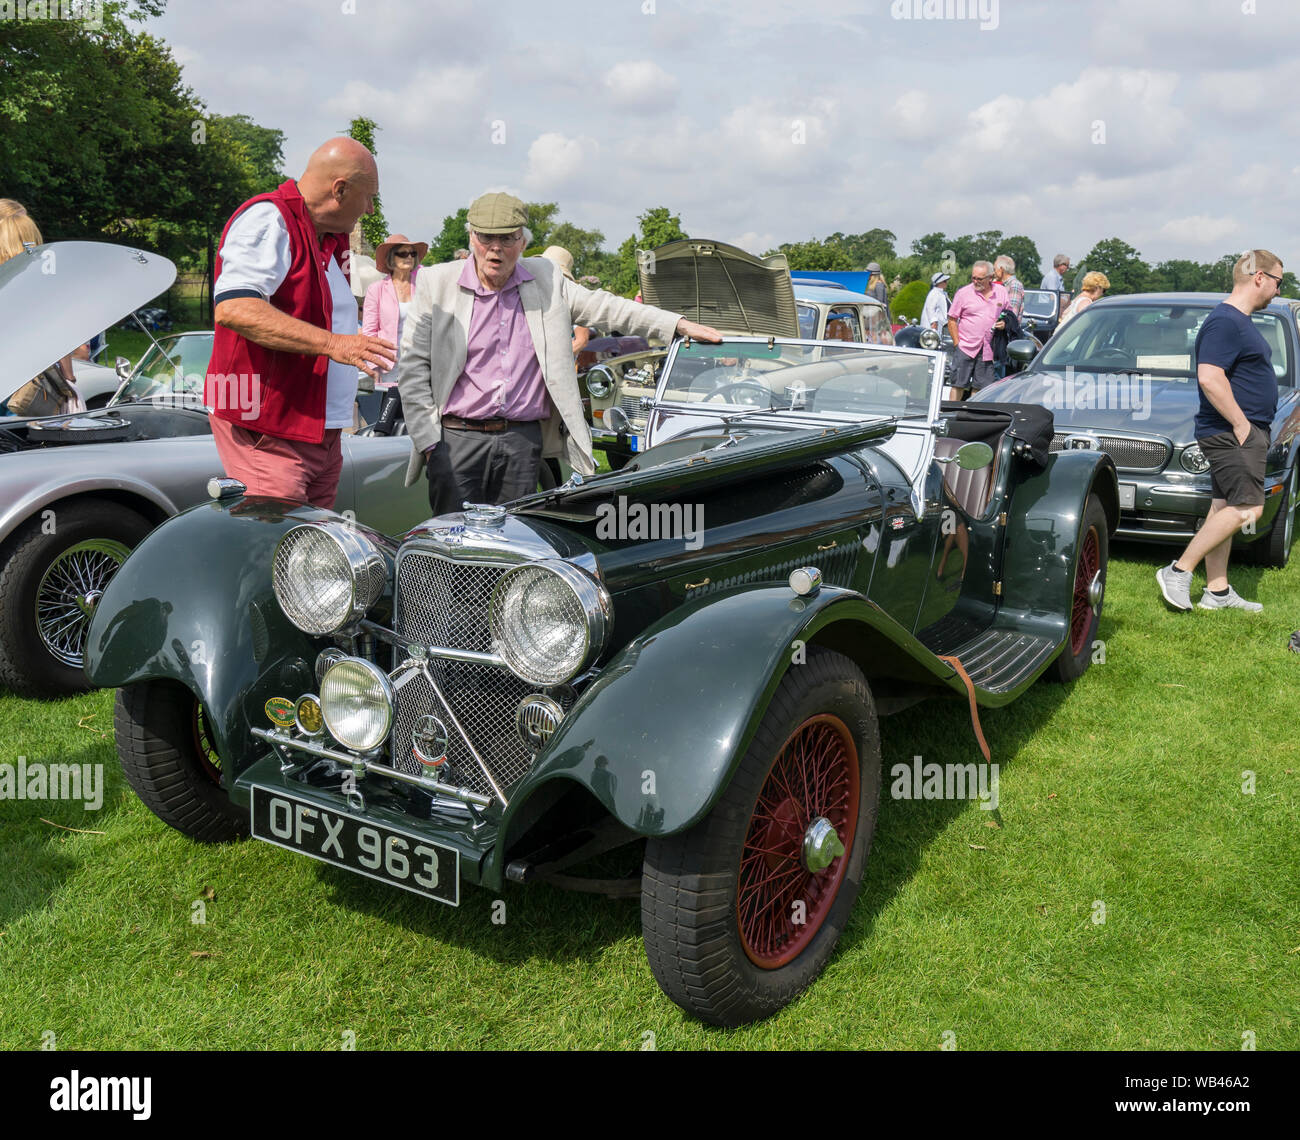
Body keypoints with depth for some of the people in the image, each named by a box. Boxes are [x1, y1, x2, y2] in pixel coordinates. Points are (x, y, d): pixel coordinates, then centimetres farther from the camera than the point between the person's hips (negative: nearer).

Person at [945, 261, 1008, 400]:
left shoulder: (1001, 292, 8)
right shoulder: (963, 292, 0)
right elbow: (952, 320, 2)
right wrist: (957, 343, -5)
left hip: (988, 351, 3)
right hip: (966, 348, -3)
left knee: (980, 387, 6)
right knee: (958, 385, -4)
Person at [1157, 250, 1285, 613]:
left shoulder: (1240, 322, 19)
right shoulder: (1225, 322, -15)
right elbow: (1209, 378, -25)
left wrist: (1249, 425, 19)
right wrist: (1241, 423, -21)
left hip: (1241, 432, 11)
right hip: (1232, 432, -11)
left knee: (1225, 508, 10)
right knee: (1247, 508, -14)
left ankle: (1217, 591, 14)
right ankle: (1178, 572, -9)